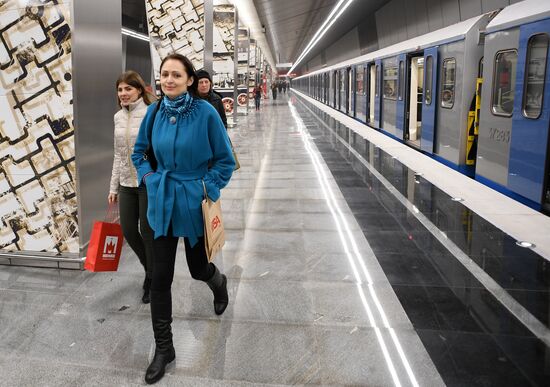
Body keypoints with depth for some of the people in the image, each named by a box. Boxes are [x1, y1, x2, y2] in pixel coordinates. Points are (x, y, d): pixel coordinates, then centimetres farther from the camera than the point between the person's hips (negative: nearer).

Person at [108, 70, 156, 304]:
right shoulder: (118, 117, 9)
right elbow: (118, 154, 14)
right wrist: (114, 186, 14)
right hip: (127, 183, 6)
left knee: (148, 231, 2)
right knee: (128, 230, 8)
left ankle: (152, 280, 23)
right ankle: (150, 267, 35)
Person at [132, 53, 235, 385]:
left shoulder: (206, 112, -13)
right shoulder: (154, 112, -2)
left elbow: (225, 160, -6)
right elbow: (140, 151, 14)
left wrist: (206, 188, -12)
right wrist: (149, 178, 0)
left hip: (194, 202, -3)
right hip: (162, 202, 3)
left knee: (198, 268, 15)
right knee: (160, 277, 3)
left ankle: (219, 283, 54)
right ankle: (164, 348, 18)